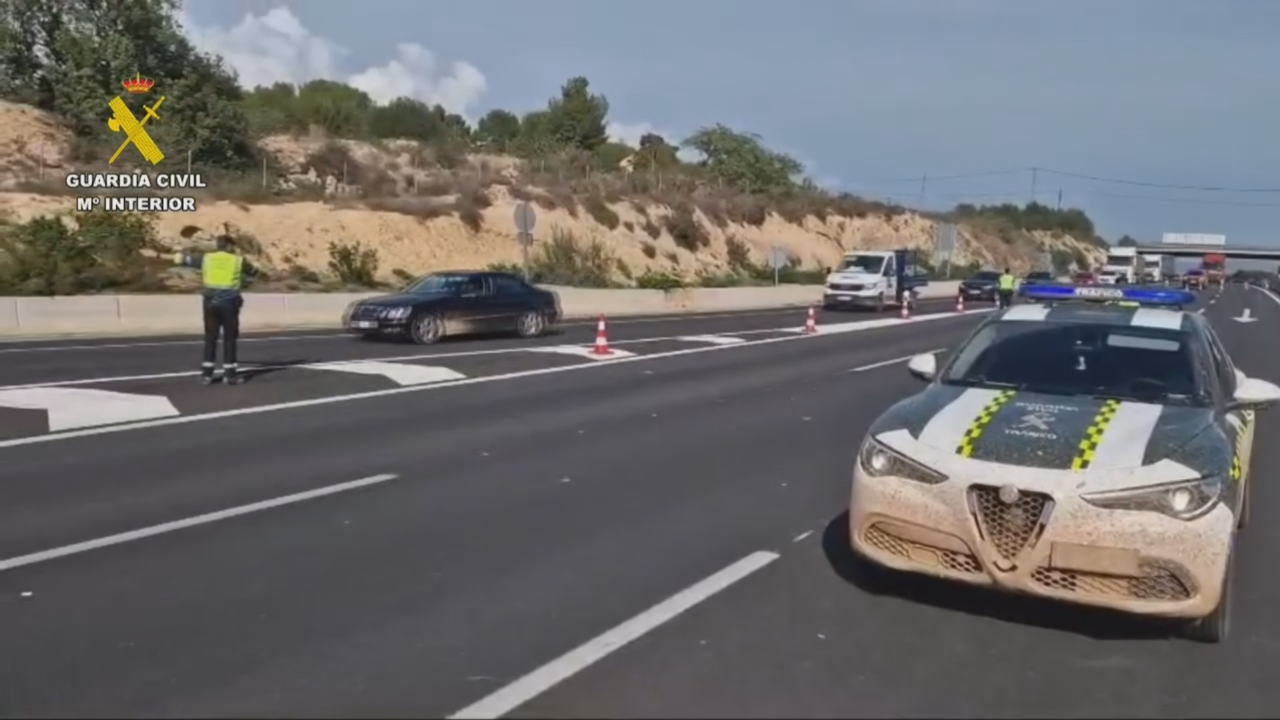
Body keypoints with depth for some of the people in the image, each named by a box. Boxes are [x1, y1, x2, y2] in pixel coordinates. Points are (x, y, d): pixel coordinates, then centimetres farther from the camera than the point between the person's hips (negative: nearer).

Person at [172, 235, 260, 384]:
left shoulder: (206, 258, 8)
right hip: (229, 302, -2)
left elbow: (179, 258, 14)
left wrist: (179, 255, 37)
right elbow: (254, 272, 21)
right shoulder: (238, 261, 5)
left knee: (210, 337, 10)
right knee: (230, 338, 5)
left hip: (211, 301, 2)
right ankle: (230, 373, 5)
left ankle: (207, 373, 10)